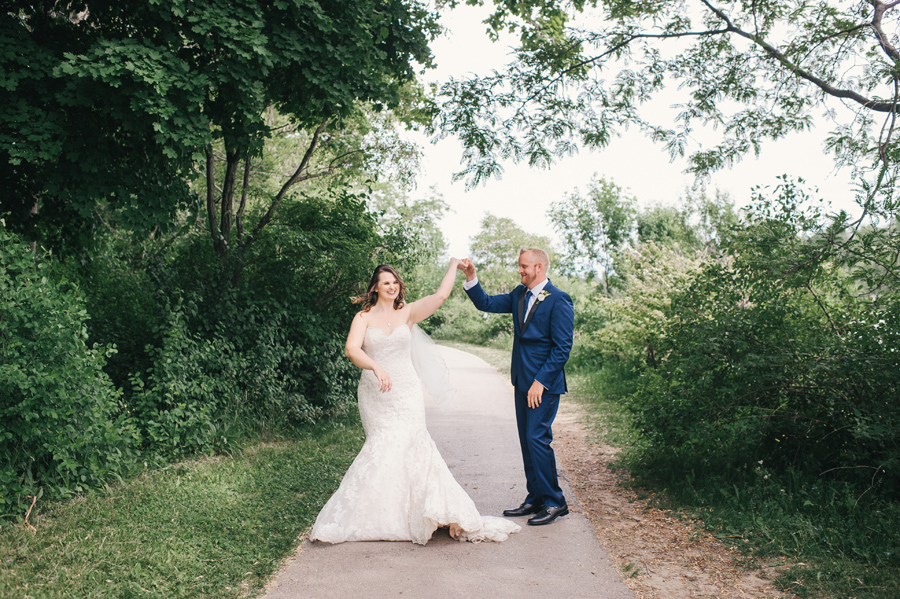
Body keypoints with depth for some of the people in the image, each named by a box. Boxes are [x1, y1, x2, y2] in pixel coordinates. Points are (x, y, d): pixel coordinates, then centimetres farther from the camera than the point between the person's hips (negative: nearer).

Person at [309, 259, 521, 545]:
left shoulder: (408, 313, 6)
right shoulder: (364, 317, 2)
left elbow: (441, 295, -3)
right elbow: (351, 349, -14)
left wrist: (453, 265, 0)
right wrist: (375, 366, -31)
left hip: (405, 392, 0)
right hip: (375, 394, 0)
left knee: (403, 444, -11)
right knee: (385, 446, -2)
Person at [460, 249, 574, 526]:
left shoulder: (558, 300, -12)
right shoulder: (519, 295, 11)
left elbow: (562, 347, -15)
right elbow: (486, 303, 14)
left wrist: (541, 382, -18)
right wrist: (471, 277, 0)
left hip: (544, 383, -8)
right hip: (523, 380, 8)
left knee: (537, 438, -10)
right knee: (526, 440, 11)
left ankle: (555, 502, 3)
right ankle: (535, 499, 20)